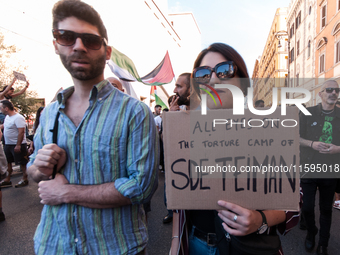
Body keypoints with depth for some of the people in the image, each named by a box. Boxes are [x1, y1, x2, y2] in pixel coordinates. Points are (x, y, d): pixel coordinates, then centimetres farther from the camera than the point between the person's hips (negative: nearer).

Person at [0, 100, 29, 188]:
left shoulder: (18, 117, -20)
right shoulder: (7, 117, 9)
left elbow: (21, 132, -24)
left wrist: (18, 145, -26)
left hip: (17, 145, -10)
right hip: (8, 144, 10)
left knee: (22, 163, 3)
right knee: (8, 162, 17)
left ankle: (24, 179, 15)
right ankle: (7, 180, 29)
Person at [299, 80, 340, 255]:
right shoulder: (307, 113, -1)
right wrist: (312, 144, -17)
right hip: (309, 168, -1)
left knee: (326, 209, 12)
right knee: (307, 207, 5)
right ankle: (311, 234, 34)